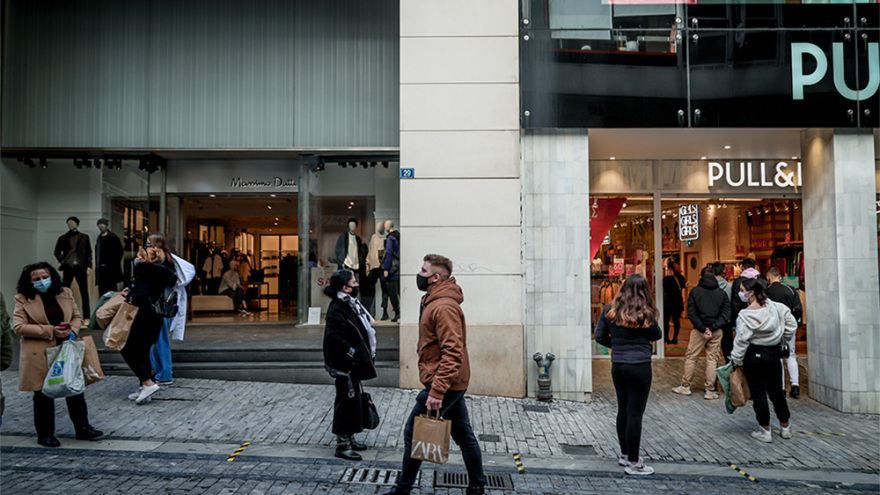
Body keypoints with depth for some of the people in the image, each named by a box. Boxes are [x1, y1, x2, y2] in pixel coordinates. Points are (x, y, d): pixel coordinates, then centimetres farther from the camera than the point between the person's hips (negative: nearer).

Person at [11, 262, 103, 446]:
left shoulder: (65, 294, 6)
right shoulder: (24, 300, -5)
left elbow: (77, 316, 13)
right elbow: (19, 327, -12)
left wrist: (72, 330, -9)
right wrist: (50, 331, -18)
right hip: (40, 354, -4)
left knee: (76, 390, 9)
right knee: (43, 395, 6)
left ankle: (83, 428, 21)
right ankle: (45, 435, 20)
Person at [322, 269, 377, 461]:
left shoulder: (350, 305, 13)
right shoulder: (337, 309, -19)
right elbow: (334, 337, -27)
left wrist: (366, 355, 15)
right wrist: (352, 353, -22)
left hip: (354, 365, 10)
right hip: (345, 366, -10)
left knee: (352, 400, 18)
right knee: (347, 401, -4)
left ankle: (349, 438, 30)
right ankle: (342, 445, 5)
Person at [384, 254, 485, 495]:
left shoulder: (444, 307, -20)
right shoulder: (434, 302, 13)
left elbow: (452, 353, -27)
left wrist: (436, 391, -29)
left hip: (443, 383, -10)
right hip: (455, 384, 10)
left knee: (413, 432, 0)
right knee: (463, 434, 16)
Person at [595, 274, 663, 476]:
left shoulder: (609, 310, 1)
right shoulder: (644, 313, -12)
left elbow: (600, 337, 5)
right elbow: (657, 336, 1)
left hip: (617, 366, 5)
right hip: (639, 366, -5)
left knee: (623, 410, 17)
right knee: (635, 413, 1)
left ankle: (625, 454, 30)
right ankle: (632, 462, 8)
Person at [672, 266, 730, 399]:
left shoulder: (695, 291, -2)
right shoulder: (722, 292, 2)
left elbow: (691, 313, -9)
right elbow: (726, 314, -5)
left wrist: (703, 329, -11)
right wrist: (713, 328, -11)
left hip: (699, 330, -1)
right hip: (717, 331, 2)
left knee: (691, 357, 10)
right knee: (712, 359, 8)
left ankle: (685, 386, 16)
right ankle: (709, 390, 9)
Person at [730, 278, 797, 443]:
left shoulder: (745, 315, -16)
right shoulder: (774, 307, 0)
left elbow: (742, 340, -17)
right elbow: (791, 325, 7)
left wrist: (736, 359, -8)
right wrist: (782, 341, 21)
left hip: (754, 356, -5)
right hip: (774, 354, 5)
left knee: (758, 393, 5)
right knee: (776, 391, 18)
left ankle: (765, 431, 12)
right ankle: (785, 427, 30)